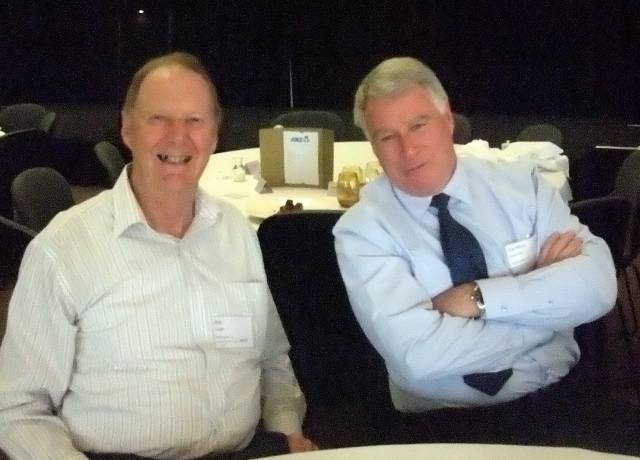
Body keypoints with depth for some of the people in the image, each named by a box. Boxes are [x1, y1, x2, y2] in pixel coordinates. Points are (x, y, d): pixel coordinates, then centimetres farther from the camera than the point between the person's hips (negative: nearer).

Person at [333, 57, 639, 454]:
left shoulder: (521, 183, 4)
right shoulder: (361, 230, -5)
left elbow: (597, 285, -8)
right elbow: (418, 355, -19)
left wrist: (478, 297, -16)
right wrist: (544, 301, -11)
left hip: (561, 398, 3)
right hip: (446, 422, -2)